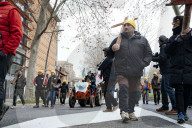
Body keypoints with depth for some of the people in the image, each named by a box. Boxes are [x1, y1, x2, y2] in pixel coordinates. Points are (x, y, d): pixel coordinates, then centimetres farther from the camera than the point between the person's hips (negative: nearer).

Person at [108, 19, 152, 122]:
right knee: (123, 89, -16)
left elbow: (149, 54, 15)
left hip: (136, 72, 2)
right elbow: (109, 54, 19)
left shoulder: (142, 40, 15)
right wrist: (112, 49, -4)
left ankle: (131, 112, 20)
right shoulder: (118, 39, 14)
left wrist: (144, 63, -3)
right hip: (121, 71, -1)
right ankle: (124, 111, -15)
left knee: (134, 92, 7)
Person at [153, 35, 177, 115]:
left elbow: (162, 58, -18)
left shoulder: (164, 46, -7)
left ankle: (175, 108, -15)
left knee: (168, 88, -13)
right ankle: (165, 106, 22)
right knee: (163, 88, 15)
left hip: (167, 71, -11)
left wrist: (152, 58, -5)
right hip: (166, 71, 11)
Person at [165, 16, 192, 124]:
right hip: (176, 68, 1)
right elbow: (167, 50, 2)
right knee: (179, 90, -9)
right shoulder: (173, 37, 18)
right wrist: (178, 38, -10)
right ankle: (180, 114, -13)